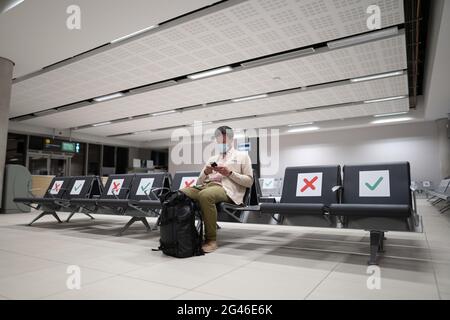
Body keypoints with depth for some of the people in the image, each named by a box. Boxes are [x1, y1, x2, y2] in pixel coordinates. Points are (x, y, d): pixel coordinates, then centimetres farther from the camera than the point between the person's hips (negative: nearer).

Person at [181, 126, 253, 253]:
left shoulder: (242, 155, 17)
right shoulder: (212, 159, 29)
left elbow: (249, 181, 6)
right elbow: (198, 183, 23)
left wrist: (230, 173, -7)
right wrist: (205, 173, 1)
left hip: (226, 189, -5)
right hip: (206, 186, 5)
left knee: (205, 195, -38)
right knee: (181, 194, -23)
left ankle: (211, 240, -27)